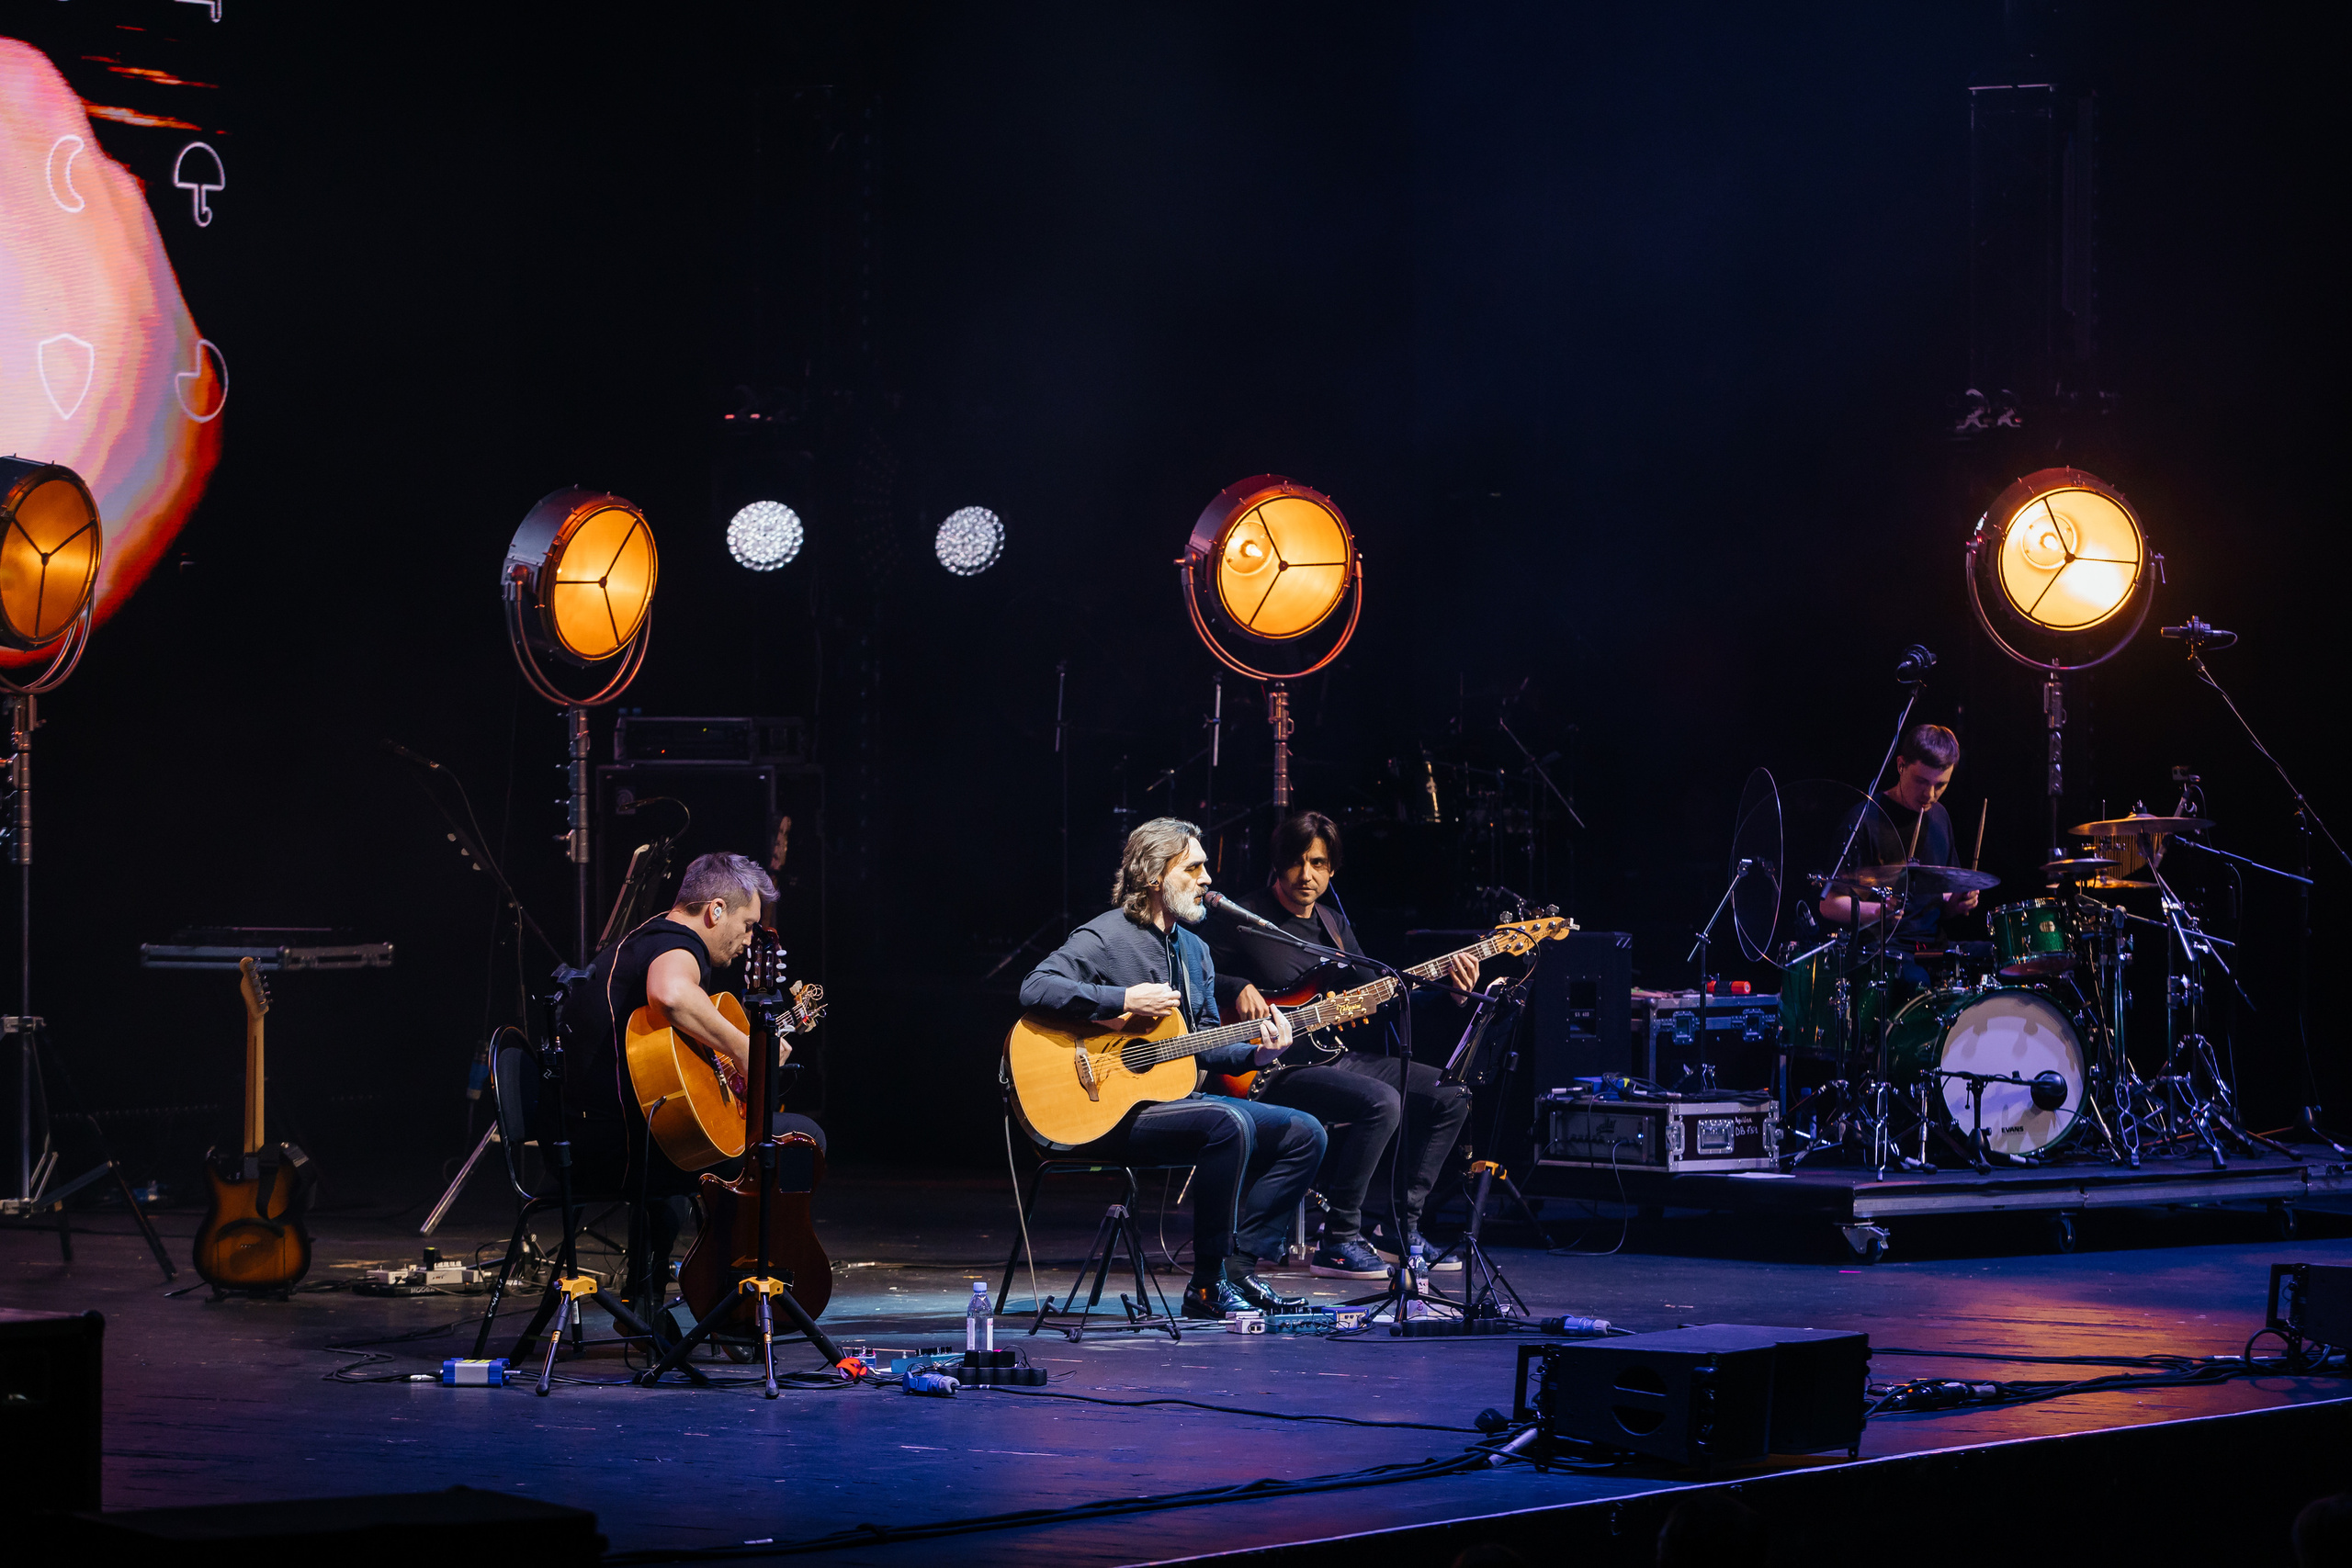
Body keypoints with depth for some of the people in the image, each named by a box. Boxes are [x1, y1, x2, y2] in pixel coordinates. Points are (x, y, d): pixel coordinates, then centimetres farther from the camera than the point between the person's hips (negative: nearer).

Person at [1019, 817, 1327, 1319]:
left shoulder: (1194, 950, 17)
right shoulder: (1106, 937, -9)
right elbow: (1035, 988, -23)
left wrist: (1254, 1052, -2)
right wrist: (1125, 1000, -24)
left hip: (1178, 1097, 9)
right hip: (1110, 1112, -9)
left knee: (1303, 1134, 0)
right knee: (1229, 1124, -33)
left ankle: (1238, 1269, -3)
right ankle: (1207, 1286, -24)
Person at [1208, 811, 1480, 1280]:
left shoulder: (1333, 922, 15)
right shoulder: (1244, 919, -7)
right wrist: (1239, 990, -26)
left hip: (1332, 1055, 9)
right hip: (1275, 1070, -9)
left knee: (1449, 1097, 4)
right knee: (1381, 1102, -31)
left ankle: (1403, 1232, 8)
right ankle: (1338, 1241, -21)